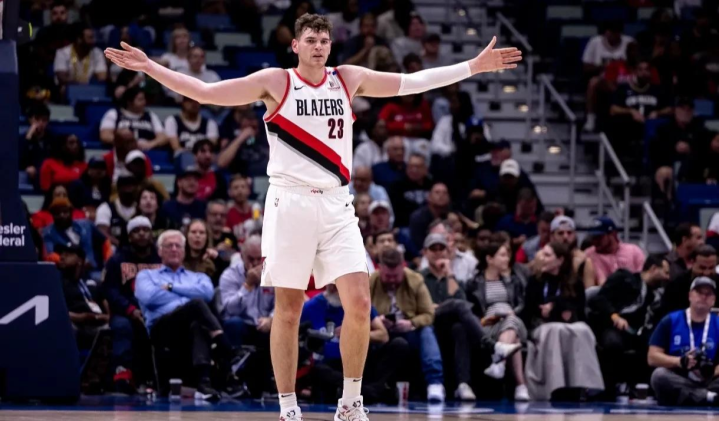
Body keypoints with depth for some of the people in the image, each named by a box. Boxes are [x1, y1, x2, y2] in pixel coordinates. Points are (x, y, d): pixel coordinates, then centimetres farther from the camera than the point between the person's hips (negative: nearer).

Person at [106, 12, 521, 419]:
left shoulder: (349, 79, 8)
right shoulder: (275, 82, -2)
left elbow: (413, 82, 13)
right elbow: (206, 92, -4)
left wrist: (475, 66, 11)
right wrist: (149, 67, -12)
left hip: (337, 204, 3)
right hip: (291, 202, -3)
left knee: (359, 303, -8)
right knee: (289, 311, 1)